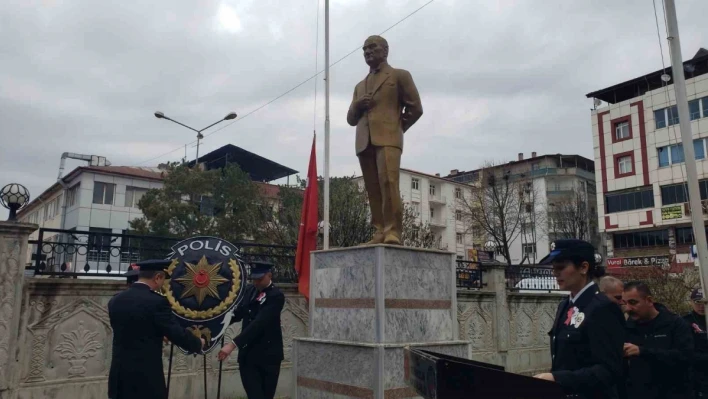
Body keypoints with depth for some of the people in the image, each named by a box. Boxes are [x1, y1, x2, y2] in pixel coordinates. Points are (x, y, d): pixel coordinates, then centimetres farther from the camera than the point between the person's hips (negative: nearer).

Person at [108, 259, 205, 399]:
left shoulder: (115, 301, 5)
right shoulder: (157, 302, -16)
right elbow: (177, 333, -15)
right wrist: (198, 343, 4)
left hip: (119, 377, 6)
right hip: (147, 378, -6)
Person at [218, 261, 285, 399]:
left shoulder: (276, 296, -15)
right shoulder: (250, 290, 6)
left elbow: (259, 323, -26)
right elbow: (239, 313, 15)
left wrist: (233, 344, -33)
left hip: (267, 355, -4)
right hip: (247, 354, 4)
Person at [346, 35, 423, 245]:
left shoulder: (400, 75, 12)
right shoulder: (360, 86, 28)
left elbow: (415, 108, 7)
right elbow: (351, 119, 24)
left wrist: (395, 129, 9)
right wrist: (357, 105, 3)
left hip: (388, 139, -5)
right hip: (364, 142, 5)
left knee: (388, 182, -21)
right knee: (373, 189, -2)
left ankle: (393, 231, -20)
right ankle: (380, 232, -3)